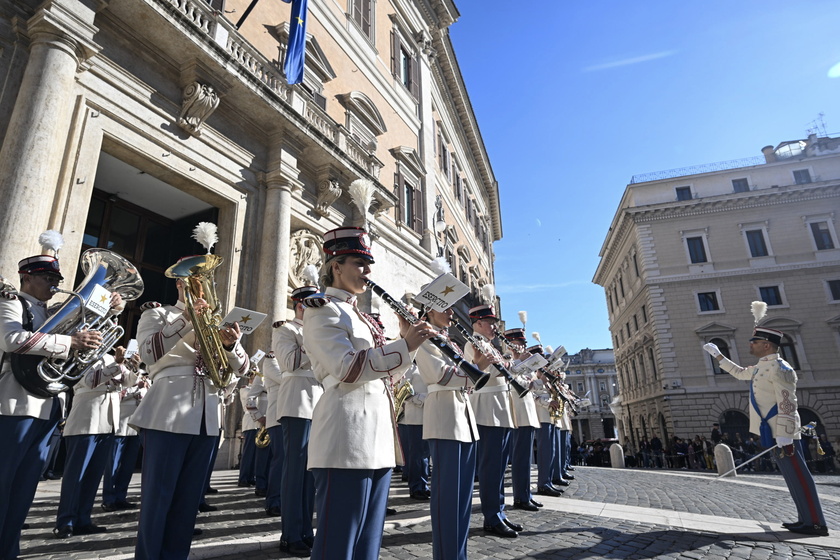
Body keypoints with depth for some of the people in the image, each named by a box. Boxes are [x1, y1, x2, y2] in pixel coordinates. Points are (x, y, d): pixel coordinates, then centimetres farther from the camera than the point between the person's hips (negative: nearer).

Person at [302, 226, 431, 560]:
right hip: (346, 439, -9)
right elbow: (347, 368, -18)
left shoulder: (360, 316, 22)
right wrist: (403, 346, -17)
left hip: (378, 439, 9)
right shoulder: (322, 310, -4)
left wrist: (407, 342, 7)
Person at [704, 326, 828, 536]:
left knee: (798, 475, -5)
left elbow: (787, 404, -21)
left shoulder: (779, 368, -16)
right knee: (792, 476, 12)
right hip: (773, 431, 10)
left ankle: (816, 524, 1)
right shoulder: (762, 367, 13)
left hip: (780, 431, -10)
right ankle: (807, 519, 18)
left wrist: (784, 436, -24)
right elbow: (740, 372, 32)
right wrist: (717, 355, 32)